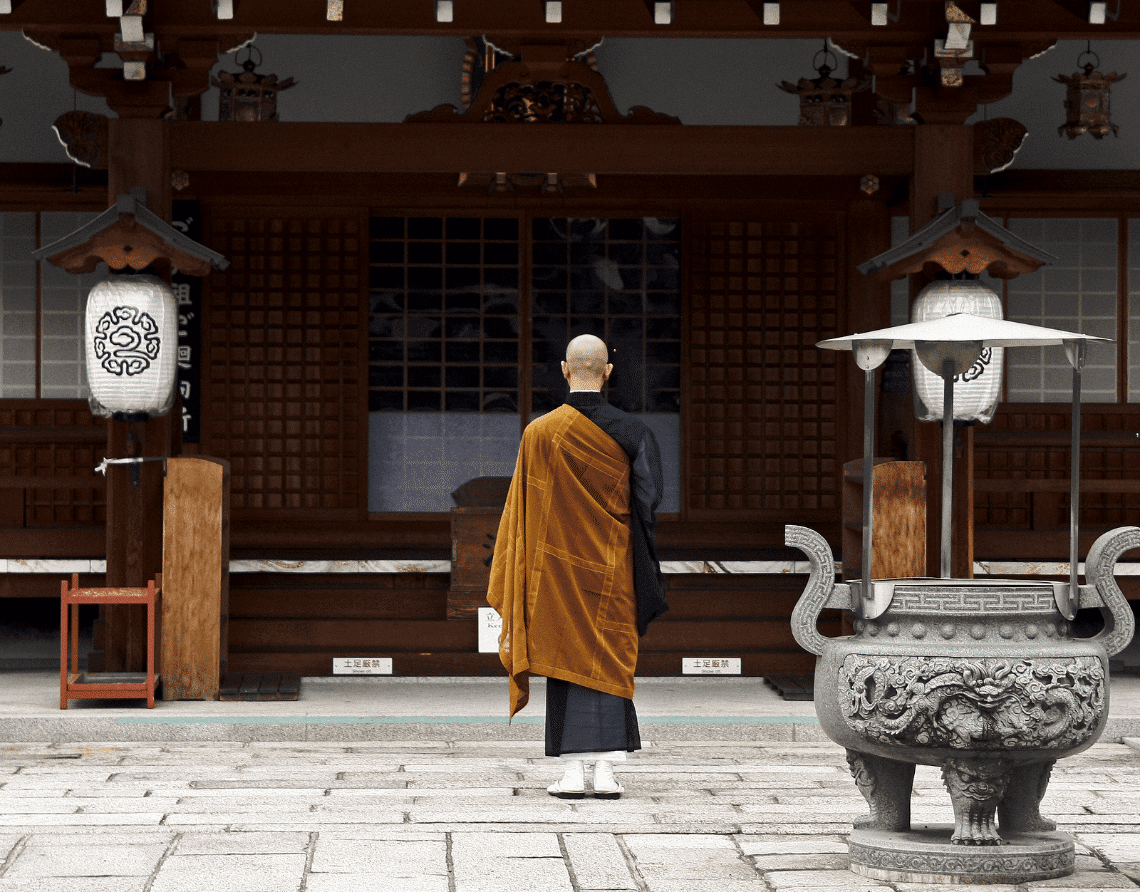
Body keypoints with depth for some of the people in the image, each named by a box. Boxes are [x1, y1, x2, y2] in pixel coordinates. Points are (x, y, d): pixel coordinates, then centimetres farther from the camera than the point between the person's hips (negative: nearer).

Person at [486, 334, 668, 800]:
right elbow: (649, 499, -8)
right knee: (609, 662, 5)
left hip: (558, 568, -1)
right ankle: (606, 770, -1)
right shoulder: (630, 432, -5)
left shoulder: (539, 433, -7)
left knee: (566, 659, 4)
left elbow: (522, 512, -4)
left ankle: (574, 772, 0)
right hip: (611, 569, 1)